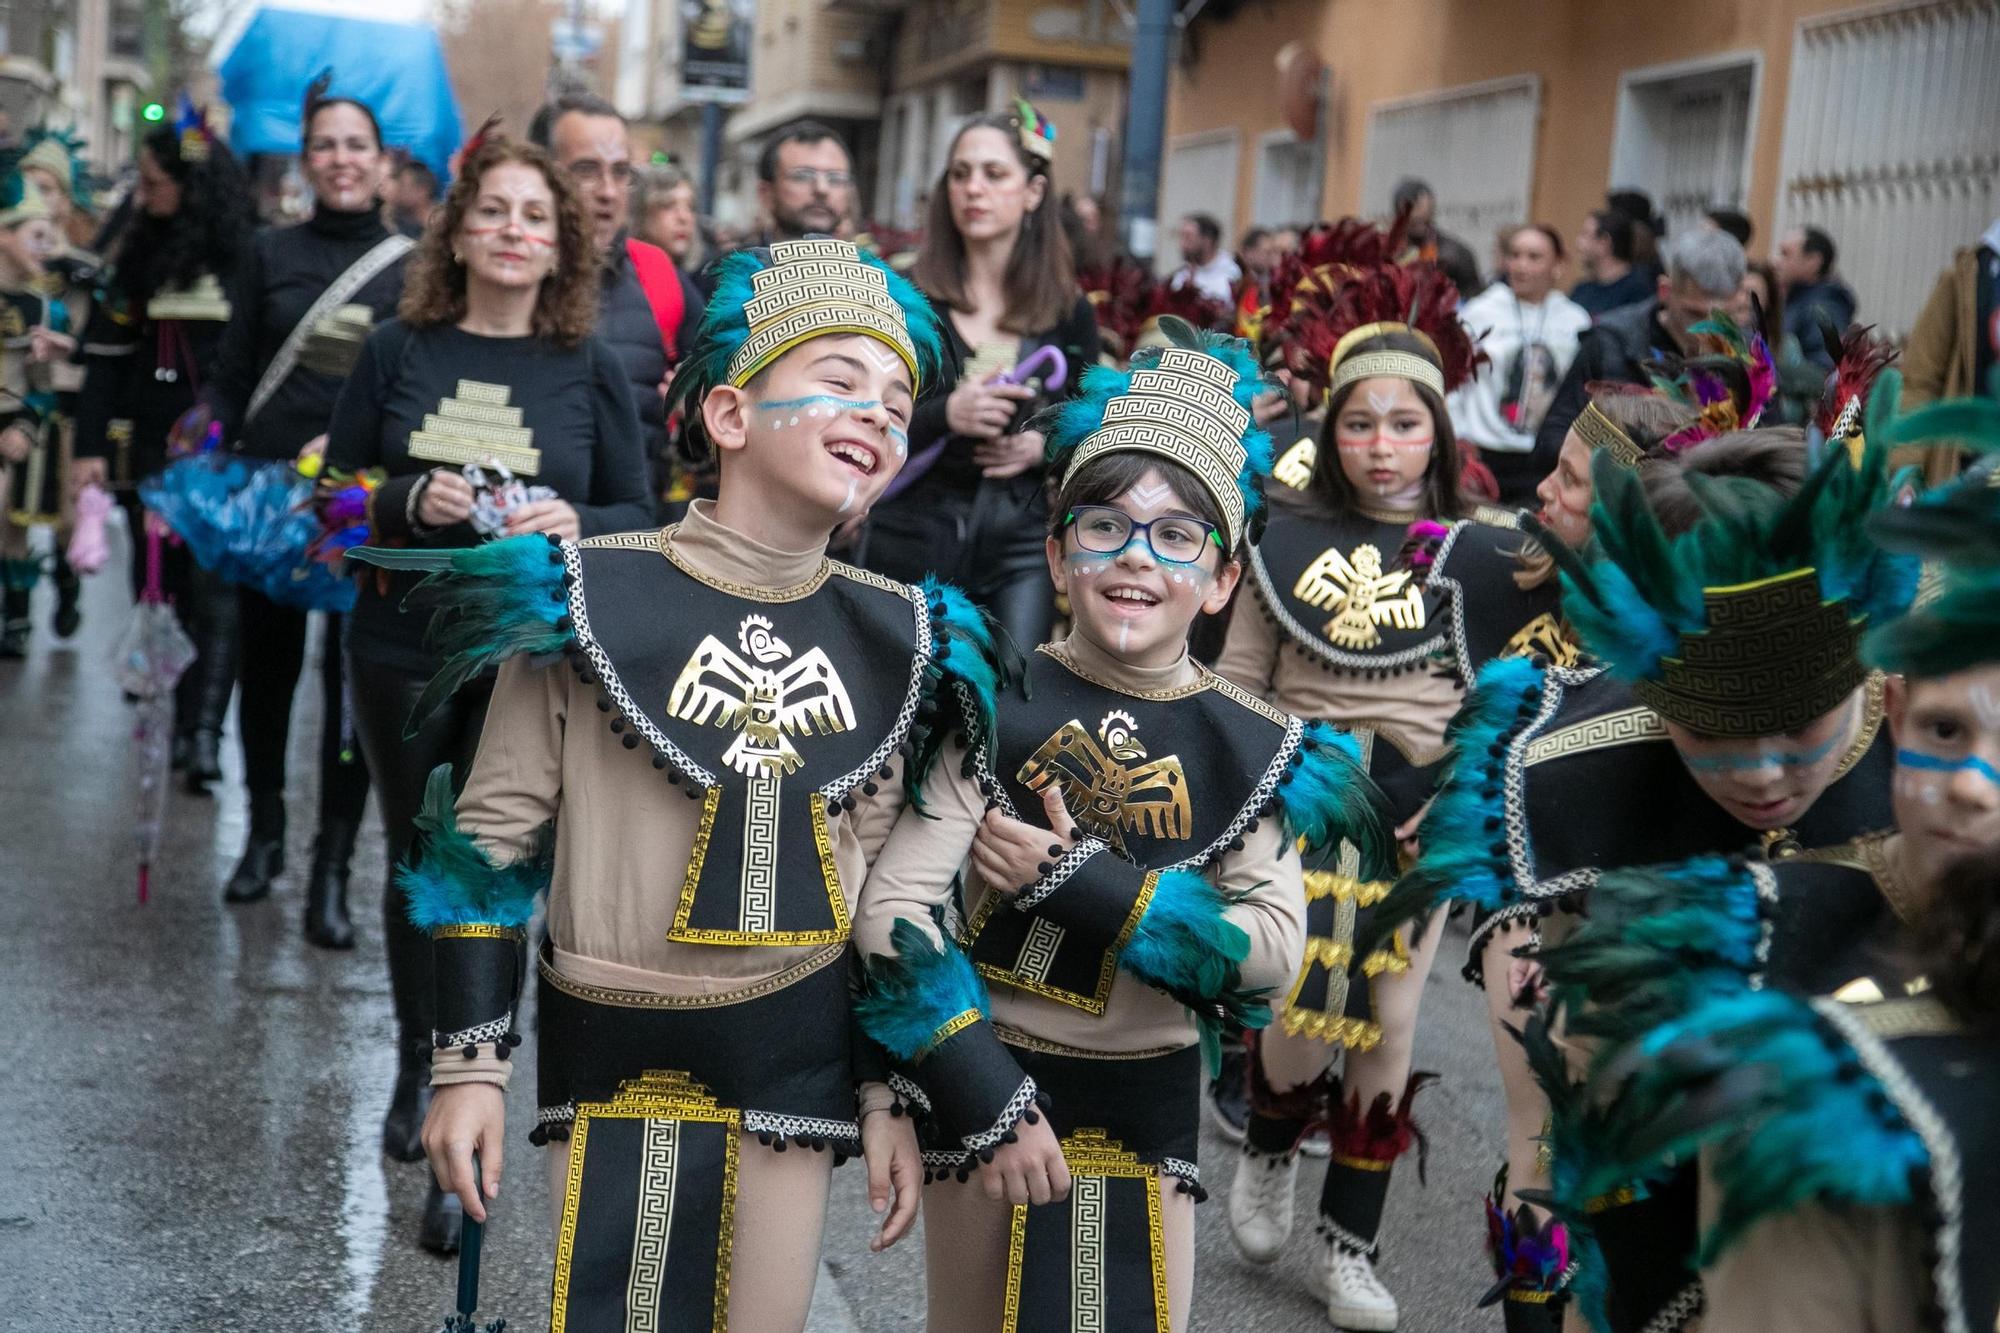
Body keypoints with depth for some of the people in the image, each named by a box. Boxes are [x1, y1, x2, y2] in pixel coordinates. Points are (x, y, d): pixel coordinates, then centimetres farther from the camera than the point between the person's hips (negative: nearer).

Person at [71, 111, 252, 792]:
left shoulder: (253, 254, -3)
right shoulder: (135, 251, 7)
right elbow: (106, 353, 6)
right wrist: (90, 444, 0)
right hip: (149, 447, 4)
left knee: (216, 593, -9)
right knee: (158, 588, 8)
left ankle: (203, 734, -12)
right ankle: (172, 716, 18)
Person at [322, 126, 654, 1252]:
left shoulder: (590, 369, -1)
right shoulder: (399, 350, 1)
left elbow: (641, 515, 2)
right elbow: (333, 486, 4)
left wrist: (576, 523, -19)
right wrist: (409, 500, -16)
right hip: (402, 641, 2)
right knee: (417, 859, 14)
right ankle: (418, 1063, 37)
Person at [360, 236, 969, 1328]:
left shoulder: (898, 634, 3)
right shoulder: (592, 593, -10)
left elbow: (887, 882, 10)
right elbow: (492, 834, -4)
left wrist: (887, 1094, 9)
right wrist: (469, 1063, -6)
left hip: (799, 1058, 4)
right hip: (615, 1046, -3)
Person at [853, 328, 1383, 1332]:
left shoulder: (1253, 747, -3)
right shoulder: (996, 707, -10)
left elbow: (1275, 950, -12)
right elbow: (893, 907, -16)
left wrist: (1082, 883, -21)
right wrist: (990, 1105, -20)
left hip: (1148, 1102, 2)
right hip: (987, 1080, -1)